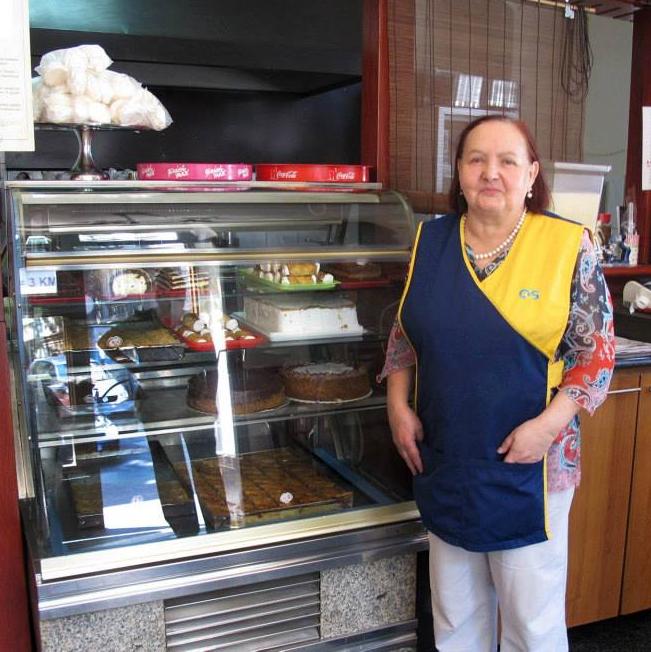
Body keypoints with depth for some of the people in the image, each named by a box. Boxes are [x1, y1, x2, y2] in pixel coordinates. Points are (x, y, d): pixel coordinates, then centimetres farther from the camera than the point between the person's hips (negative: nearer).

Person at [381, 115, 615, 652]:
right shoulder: (430, 241, 2)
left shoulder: (569, 246, -8)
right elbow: (404, 334, 10)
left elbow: (597, 351, -6)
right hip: (444, 462, 4)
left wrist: (549, 423, -16)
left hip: (529, 464, -3)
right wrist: (398, 405, -1)